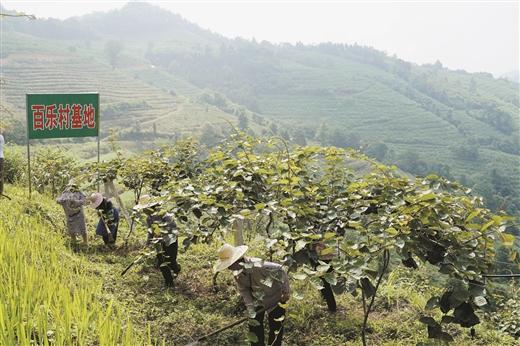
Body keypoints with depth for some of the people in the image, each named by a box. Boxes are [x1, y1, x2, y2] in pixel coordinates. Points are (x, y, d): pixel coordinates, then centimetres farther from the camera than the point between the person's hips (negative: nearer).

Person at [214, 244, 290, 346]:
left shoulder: (257, 266, -37)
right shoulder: (237, 272, -13)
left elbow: (280, 270, -31)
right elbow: (243, 290, -7)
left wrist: (286, 291, -26)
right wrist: (250, 308, -17)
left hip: (274, 298, -6)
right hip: (257, 299, 6)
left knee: (275, 328, 5)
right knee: (254, 324, 12)